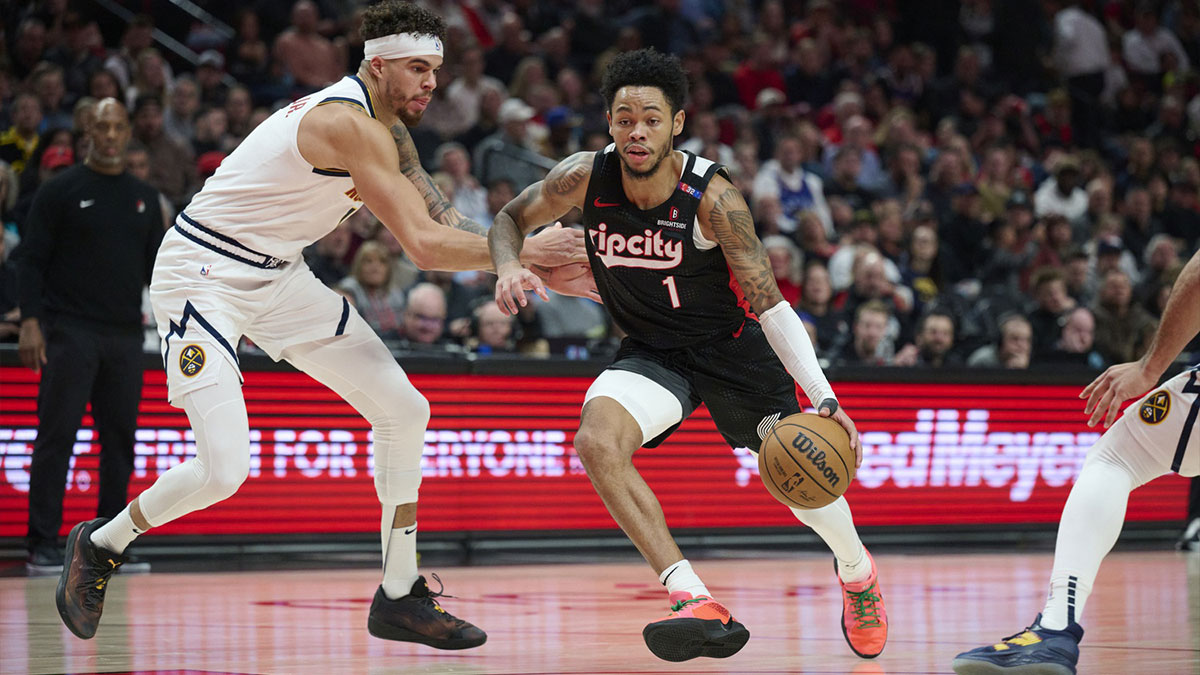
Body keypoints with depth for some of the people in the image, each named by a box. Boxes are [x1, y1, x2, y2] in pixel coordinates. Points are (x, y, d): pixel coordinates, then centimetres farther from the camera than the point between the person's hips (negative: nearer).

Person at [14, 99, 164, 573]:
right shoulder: (61, 191, 0)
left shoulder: (144, 197, 14)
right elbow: (31, 261, -3)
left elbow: (156, 266, 18)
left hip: (125, 337, 5)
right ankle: (43, 546, -4)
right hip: (69, 333, -5)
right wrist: (30, 320, -14)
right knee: (57, 436, -6)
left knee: (119, 438, 5)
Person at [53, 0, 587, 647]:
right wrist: (525, 251, -21)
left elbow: (441, 219, 6)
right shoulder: (348, 122, -25)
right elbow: (424, 244, -29)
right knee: (223, 469, -18)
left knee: (404, 410, 2)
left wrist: (538, 269, -9)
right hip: (201, 273, -10)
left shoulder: (387, 128, 7)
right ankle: (99, 545, 11)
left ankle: (399, 597, 12)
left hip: (278, 277, 10)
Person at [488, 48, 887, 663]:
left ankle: (857, 572, 45)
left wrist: (825, 400, -32)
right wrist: (509, 267, -21)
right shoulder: (586, 179, -17)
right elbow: (512, 218, 3)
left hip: (733, 351, -2)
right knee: (597, 442, -30)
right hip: (650, 354, 2)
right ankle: (695, 602, -35)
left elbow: (770, 306, -23)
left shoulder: (710, 197, -26)